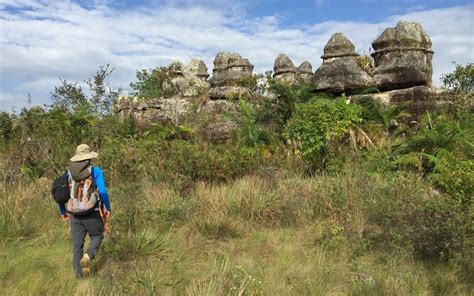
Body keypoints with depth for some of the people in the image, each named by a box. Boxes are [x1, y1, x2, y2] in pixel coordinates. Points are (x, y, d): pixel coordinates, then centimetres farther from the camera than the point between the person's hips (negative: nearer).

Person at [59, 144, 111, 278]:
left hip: (74, 215, 4)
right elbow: (103, 192, -17)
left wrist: (63, 211, 17)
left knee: (77, 244, 13)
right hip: (92, 214, -3)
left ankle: (79, 274, 17)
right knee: (97, 236, 18)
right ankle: (88, 256, -8)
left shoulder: (69, 172, 5)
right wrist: (108, 208, -4)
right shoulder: (95, 171, -8)